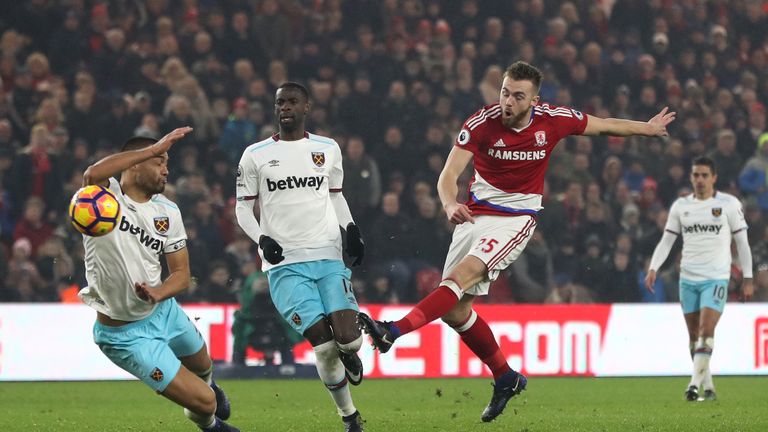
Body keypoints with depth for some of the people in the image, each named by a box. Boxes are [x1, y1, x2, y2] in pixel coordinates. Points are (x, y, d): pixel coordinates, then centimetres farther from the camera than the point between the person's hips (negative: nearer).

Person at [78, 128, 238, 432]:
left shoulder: (168, 212, -3)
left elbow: (182, 274, -1)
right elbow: (93, 174, -45)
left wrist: (157, 293, -25)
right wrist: (156, 148, -40)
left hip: (164, 311, 7)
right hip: (125, 335, -7)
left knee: (202, 367, 33)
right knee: (203, 403, -7)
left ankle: (208, 386, 71)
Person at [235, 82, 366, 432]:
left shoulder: (328, 149, 11)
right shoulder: (255, 156, 4)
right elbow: (243, 208, 9)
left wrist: (351, 228, 6)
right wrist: (262, 239, -8)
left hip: (328, 258, 2)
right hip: (285, 265, -2)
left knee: (347, 339, -17)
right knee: (324, 345, -15)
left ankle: (350, 351, 24)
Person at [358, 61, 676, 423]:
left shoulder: (553, 120, -9)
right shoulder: (482, 123, -13)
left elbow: (604, 126, 10)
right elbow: (448, 175, -18)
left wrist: (648, 127, 22)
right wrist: (450, 204, -40)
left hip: (516, 219, -3)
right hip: (476, 213, 3)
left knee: (462, 275, -27)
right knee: (454, 310, 1)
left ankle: (393, 332, -40)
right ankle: (505, 377, 21)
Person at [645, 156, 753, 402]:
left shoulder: (729, 204, -1)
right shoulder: (680, 206, 7)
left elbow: (742, 242, 3)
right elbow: (666, 241, 10)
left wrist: (748, 278, 0)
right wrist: (653, 268, -5)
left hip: (716, 278, -4)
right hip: (688, 278, 4)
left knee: (706, 331, -17)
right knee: (694, 335, 5)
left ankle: (695, 383, -20)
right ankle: (708, 387, 13)